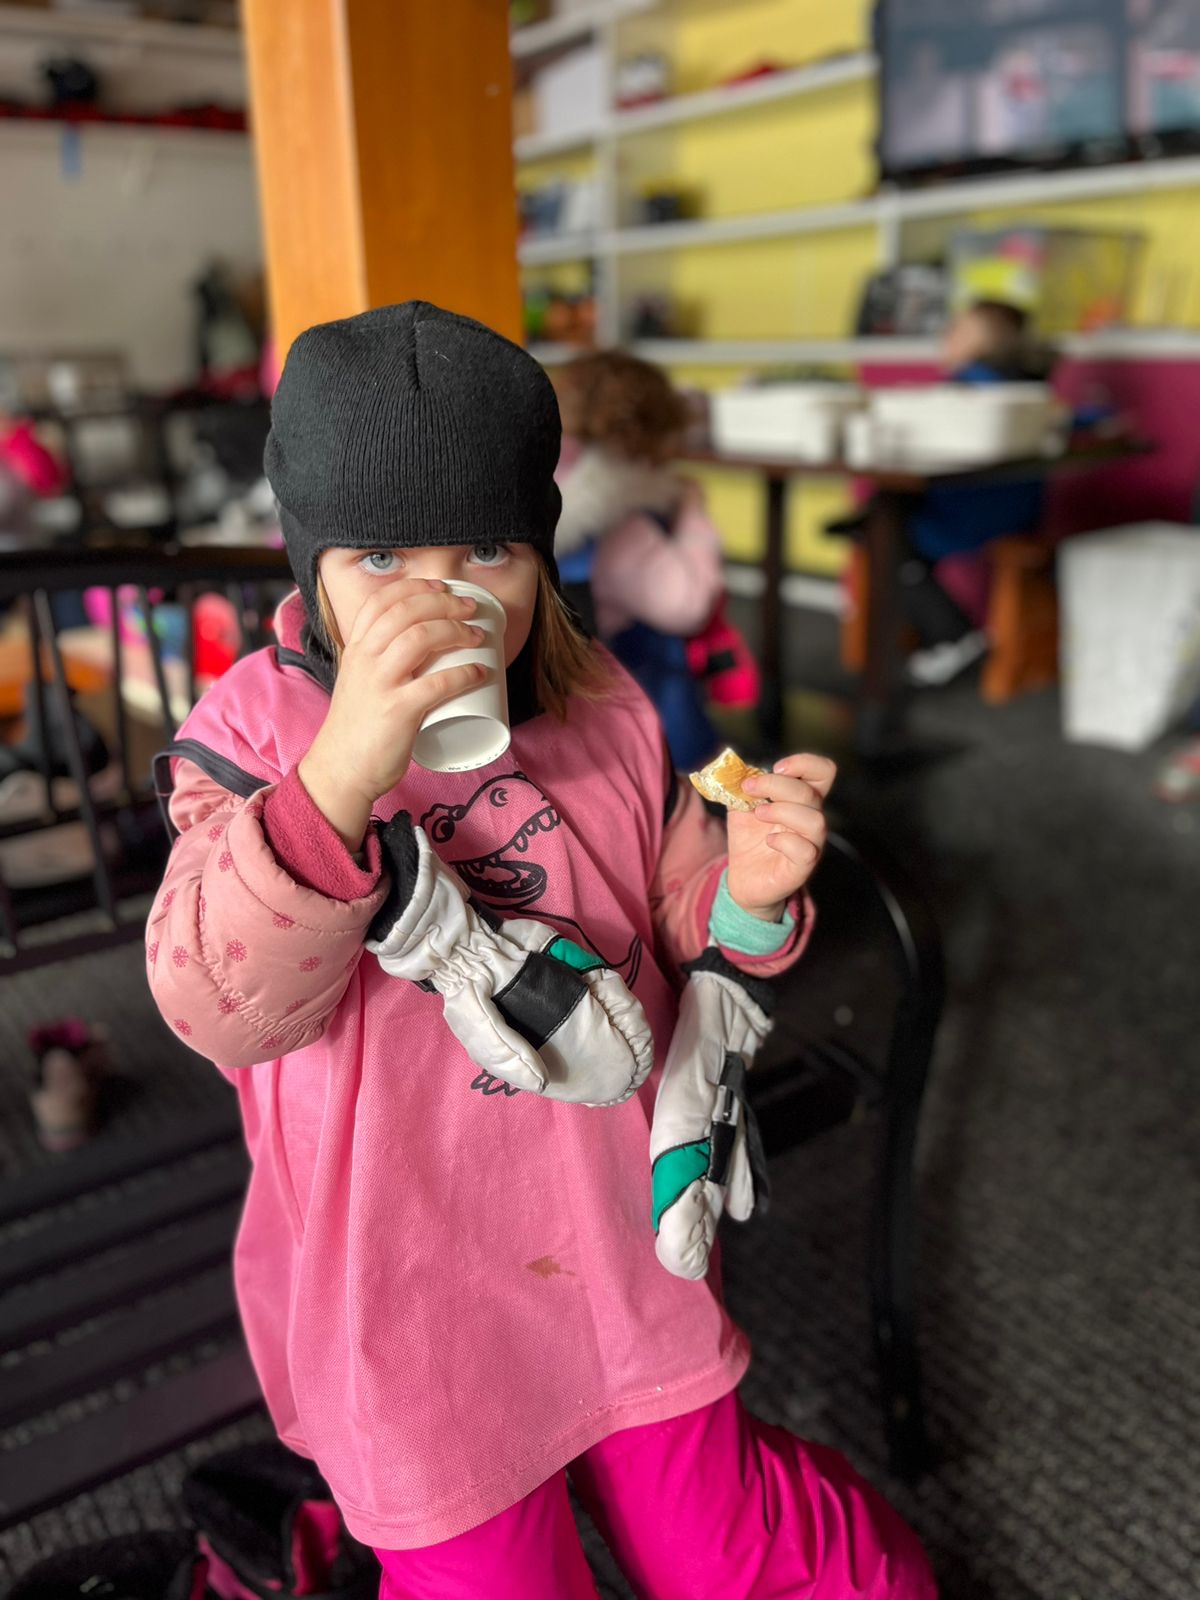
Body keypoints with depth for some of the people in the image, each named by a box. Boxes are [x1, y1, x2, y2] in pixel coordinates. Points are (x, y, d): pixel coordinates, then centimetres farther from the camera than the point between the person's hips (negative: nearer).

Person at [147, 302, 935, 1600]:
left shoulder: (607, 714, -5)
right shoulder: (245, 737, -15)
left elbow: (678, 939, 5)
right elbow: (218, 1008, -29)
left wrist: (746, 897, -19)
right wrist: (342, 774, -45)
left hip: (624, 1256, 3)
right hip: (407, 1310, -2)